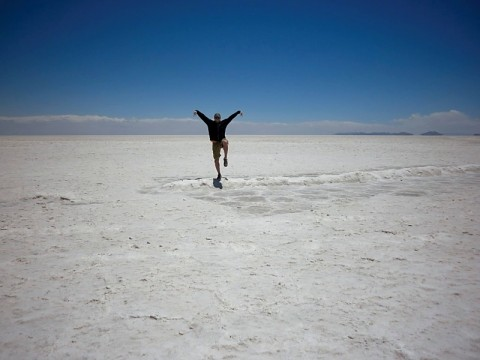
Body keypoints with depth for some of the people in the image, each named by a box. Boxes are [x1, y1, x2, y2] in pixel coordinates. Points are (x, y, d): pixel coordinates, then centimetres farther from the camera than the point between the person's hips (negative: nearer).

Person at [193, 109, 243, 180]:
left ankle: (225, 158, -24)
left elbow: (231, 117, 12)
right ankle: (219, 174, 18)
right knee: (216, 160, 1)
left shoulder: (224, 122, 5)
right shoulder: (210, 123, 2)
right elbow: (203, 116, -3)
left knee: (225, 142, -39)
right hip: (215, 143, 1)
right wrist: (197, 112, -14)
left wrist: (238, 112, 16)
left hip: (222, 141, 0)